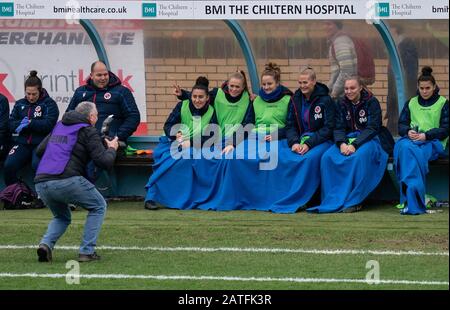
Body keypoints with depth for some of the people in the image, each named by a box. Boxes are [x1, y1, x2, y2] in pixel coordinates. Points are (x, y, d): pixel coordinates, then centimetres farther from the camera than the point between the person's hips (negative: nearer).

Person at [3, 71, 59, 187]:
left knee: (38, 166, -33)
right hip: (22, 143, 4)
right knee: (9, 166, -20)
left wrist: (29, 123, -15)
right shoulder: (20, 104, 16)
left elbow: (49, 124, -11)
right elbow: (11, 125, 9)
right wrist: (21, 124, -13)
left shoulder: (49, 104, 1)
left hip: (41, 144, -4)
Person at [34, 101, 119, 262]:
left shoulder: (59, 126, 24)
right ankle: (87, 251, 6)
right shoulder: (88, 131, 5)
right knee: (99, 207, 17)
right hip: (66, 181, -6)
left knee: (62, 217, 30)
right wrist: (112, 149, 18)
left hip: (41, 183, 6)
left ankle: (46, 244, 1)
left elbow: (39, 151, 27)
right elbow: (104, 162, -3)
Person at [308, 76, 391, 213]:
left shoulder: (371, 102, -4)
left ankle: (353, 201, -34)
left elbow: (373, 128, -12)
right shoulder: (343, 104, 11)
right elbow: (339, 128, 4)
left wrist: (355, 145, -24)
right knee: (327, 157, -24)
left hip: (368, 140, -5)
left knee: (359, 157, -39)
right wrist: (342, 143, -19)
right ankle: (332, 200, -24)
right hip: (348, 139, 5)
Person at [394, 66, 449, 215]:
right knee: (404, 147, -36)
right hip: (411, 140, 3)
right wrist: (408, 132, -8)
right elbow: (401, 125, 17)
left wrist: (426, 135, -13)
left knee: (413, 152, -37)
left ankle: (411, 200, -46)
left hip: (433, 143, -3)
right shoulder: (411, 103, 25)